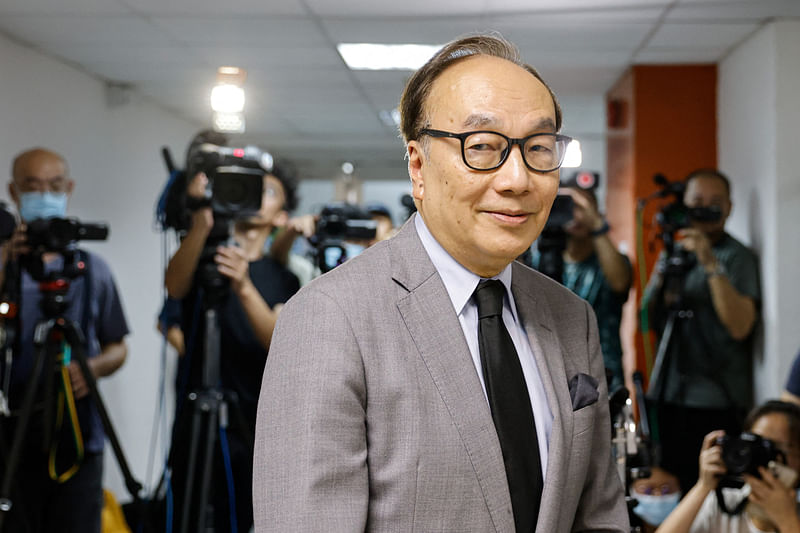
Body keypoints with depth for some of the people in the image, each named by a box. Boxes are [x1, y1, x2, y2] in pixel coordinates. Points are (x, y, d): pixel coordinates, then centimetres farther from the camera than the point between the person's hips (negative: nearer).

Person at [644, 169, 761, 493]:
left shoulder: (737, 257, -4)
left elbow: (740, 326, -18)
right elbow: (649, 321, 16)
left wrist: (711, 266, -23)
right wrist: (660, 281, -2)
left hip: (716, 405, -6)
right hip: (667, 396, 6)